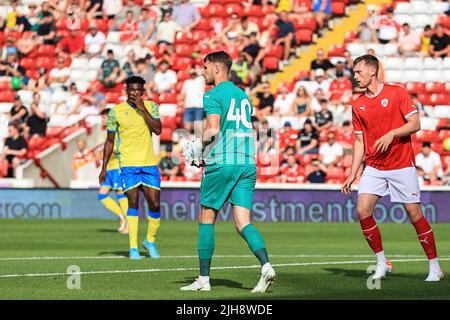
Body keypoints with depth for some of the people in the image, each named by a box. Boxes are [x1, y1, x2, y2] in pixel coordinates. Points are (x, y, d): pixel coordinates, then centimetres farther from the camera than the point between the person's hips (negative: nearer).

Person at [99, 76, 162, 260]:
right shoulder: (116, 111, 2)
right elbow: (110, 141, 8)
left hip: (149, 163, 2)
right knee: (133, 202, -9)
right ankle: (133, 248, -5)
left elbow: (158, 130, -9)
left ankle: (150, 241, 21)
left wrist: (143, 110, -14)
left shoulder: (151, 107, 6)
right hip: (128, 163, -2)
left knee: (154, 204, -1)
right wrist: (104, 167, 5)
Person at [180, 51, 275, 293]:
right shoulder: (243, 95, 19)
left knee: (206, 220, 7)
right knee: (243, 223, 1)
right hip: (247, 163, 6)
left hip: (222, 164, -6)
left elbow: (213, 130, -18)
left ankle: (204, 279, 9)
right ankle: (265, 265, -23)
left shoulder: (213, 95, -4)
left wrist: (199, 146, 2)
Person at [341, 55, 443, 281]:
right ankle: (382, 263, 3)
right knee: (363, 211, -11)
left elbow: (415, 124, -8)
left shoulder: (397, 93, -4)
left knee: (415, 215, -4)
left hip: (402, 166, -4)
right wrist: (352, 174, 8)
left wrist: (392, 133, -24)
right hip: (373, 167, 4)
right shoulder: (357, 105, 8)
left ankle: (434, 267, 8)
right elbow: (359, 141, 12)